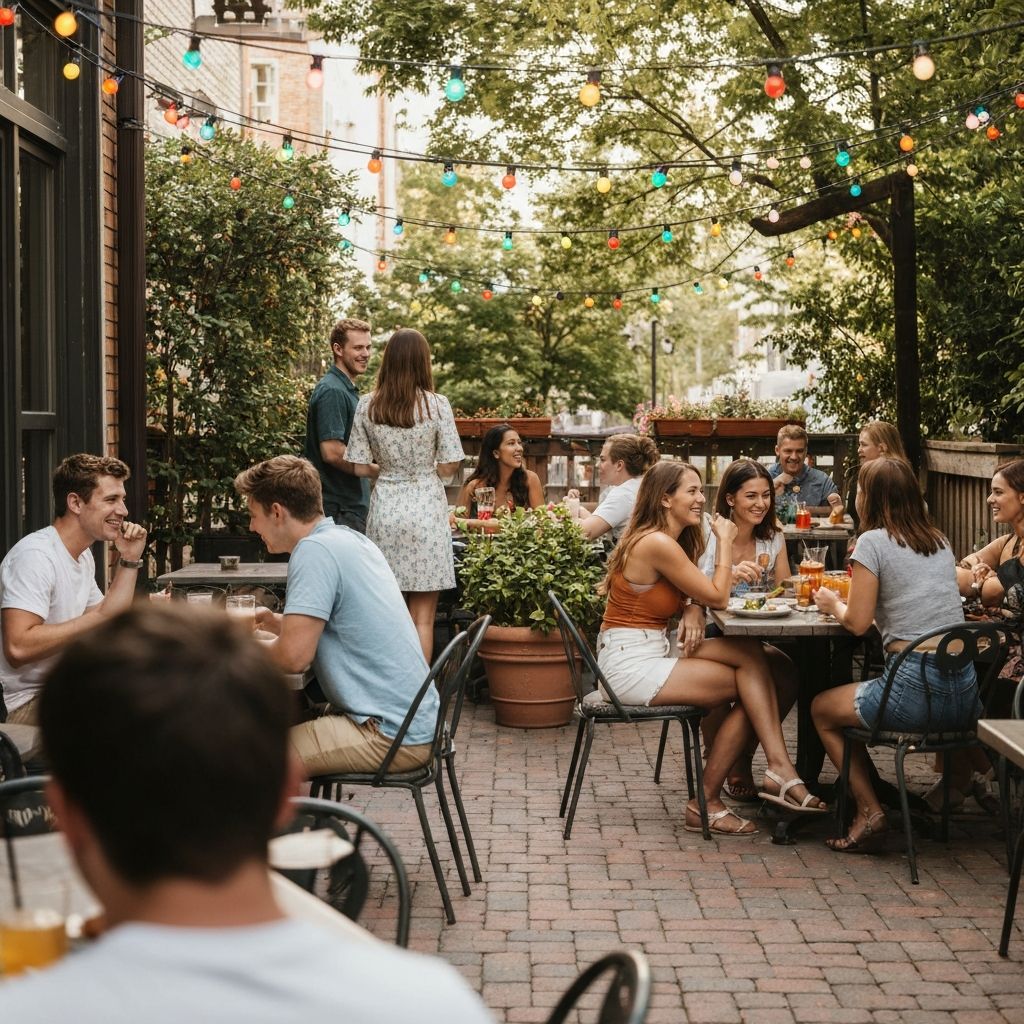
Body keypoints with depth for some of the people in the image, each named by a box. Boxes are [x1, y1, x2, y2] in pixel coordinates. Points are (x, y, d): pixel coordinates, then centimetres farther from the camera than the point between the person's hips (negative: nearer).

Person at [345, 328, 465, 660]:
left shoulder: (367, 406, 0)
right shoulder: (436, 405, -8)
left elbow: (359, 467, 2)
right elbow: (449, 467, -6)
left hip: (385, 508, 3)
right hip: (426, 508, -3)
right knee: (422, 616, 3)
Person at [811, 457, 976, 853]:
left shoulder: (873, 542, -5)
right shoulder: (940, 542, 15)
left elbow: (858, 622, -5)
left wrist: (834, 604, 15)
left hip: (915, 687, -7)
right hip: (966, 693, 7)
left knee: (822, 709, 18)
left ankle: (870, 811, 7)